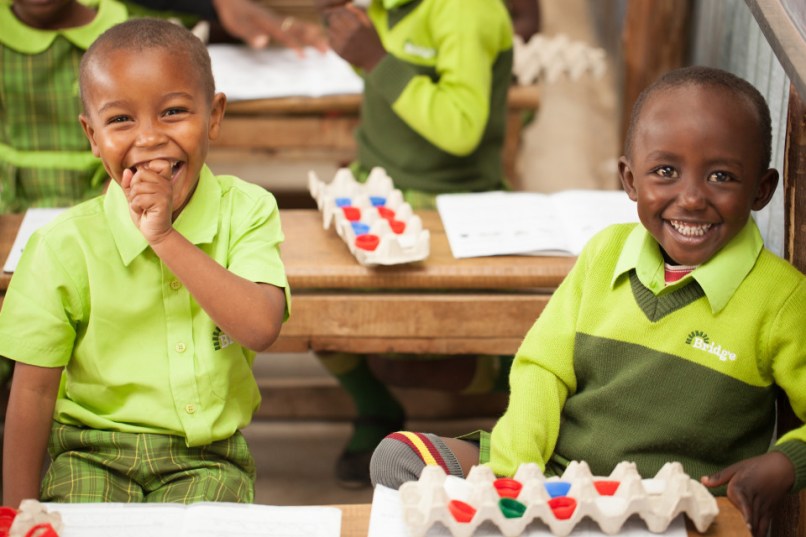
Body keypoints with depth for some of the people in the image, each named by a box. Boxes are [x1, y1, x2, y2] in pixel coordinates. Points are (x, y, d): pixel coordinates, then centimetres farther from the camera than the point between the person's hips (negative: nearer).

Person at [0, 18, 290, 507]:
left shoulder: (246, 211, -4)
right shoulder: (66, 245, -8)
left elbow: (261, 328, -19)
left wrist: (165, 237, -23)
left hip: (207, 455, 1)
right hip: (91, 452, 0)